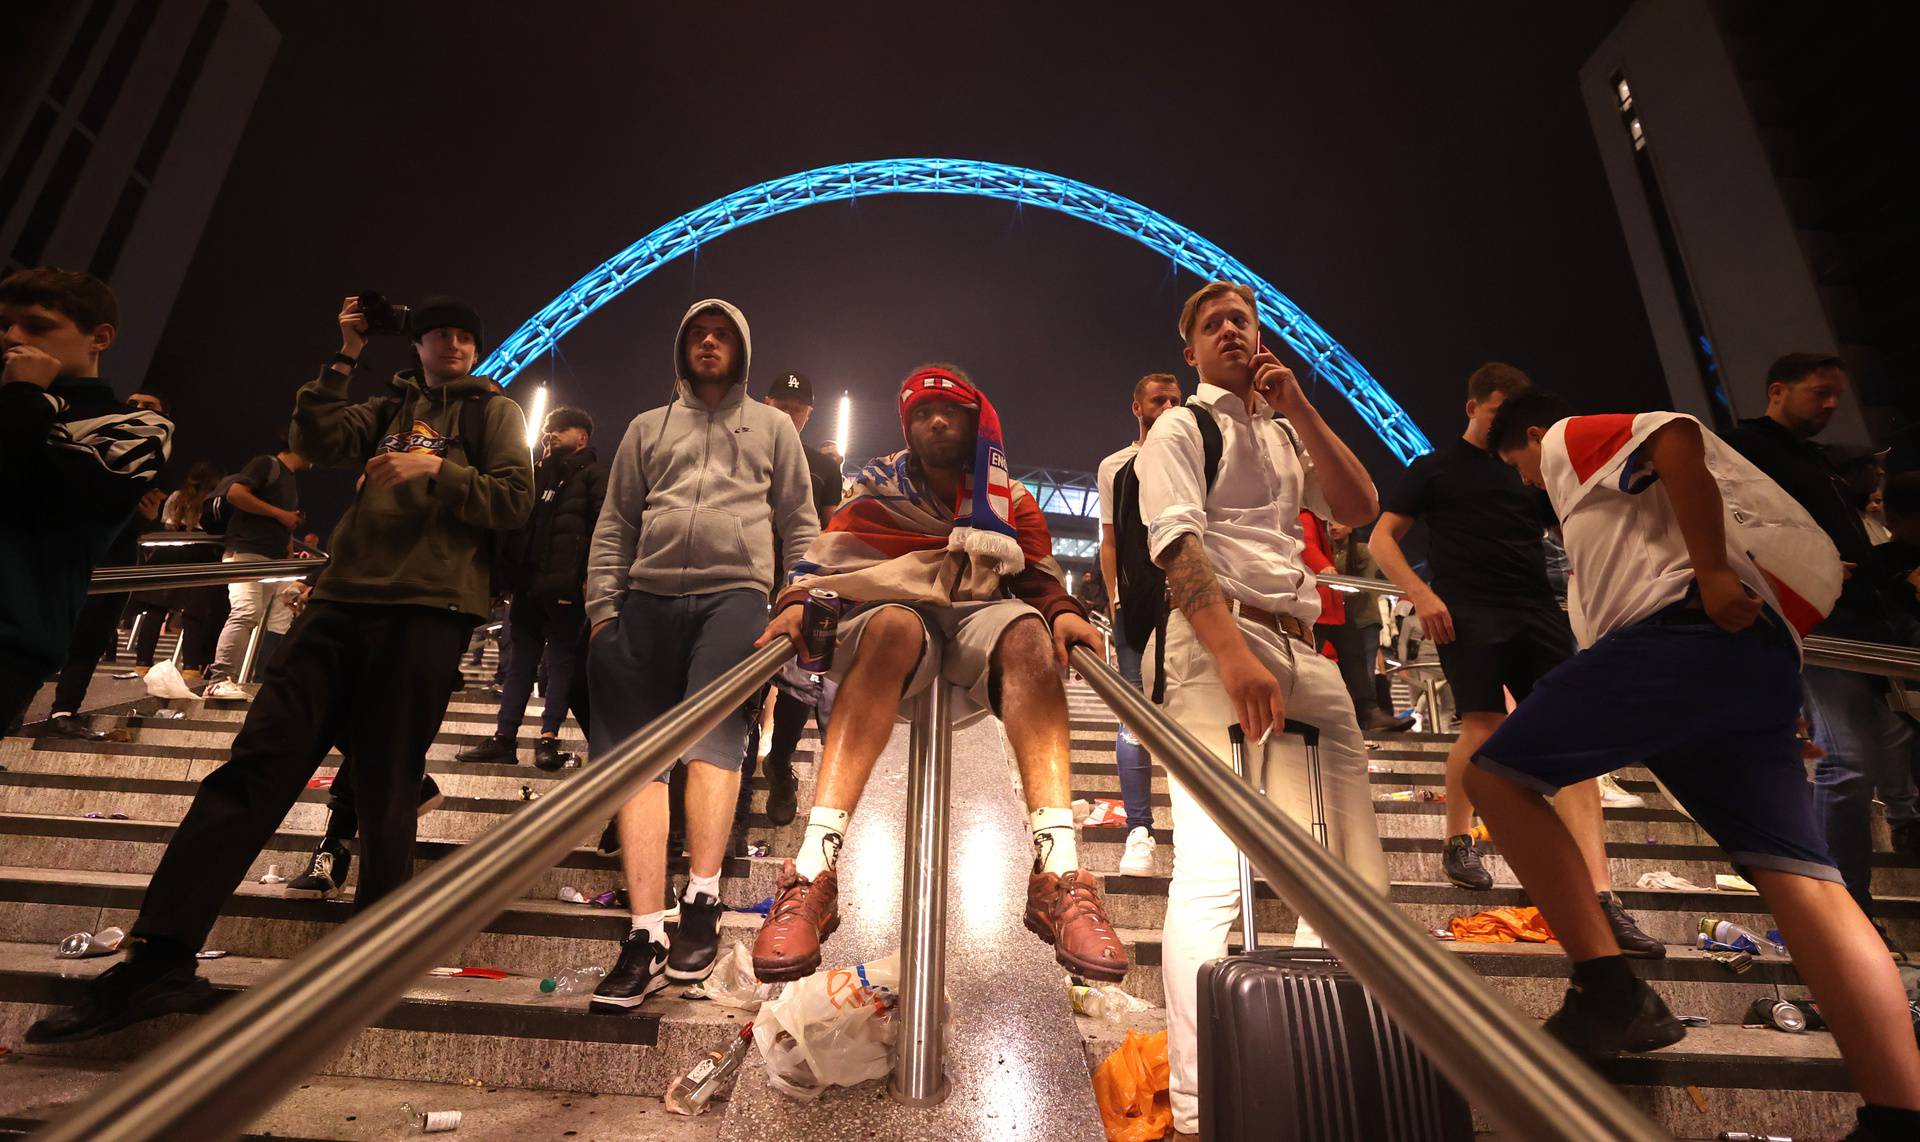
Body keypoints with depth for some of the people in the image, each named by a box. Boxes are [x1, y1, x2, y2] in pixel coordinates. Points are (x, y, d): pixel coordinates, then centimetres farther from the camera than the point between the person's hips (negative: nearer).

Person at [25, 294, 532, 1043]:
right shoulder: (393, 407, 25)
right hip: (344, 596, 5)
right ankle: (160, 958, 3)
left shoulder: (493, 412, 10)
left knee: (385, 789, -2)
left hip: (428, 609, -5)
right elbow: (317, 439, 12)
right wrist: (344, 359, 10)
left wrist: (439, 469, -14)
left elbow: (516, 500, -2)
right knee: (258, 760, -3)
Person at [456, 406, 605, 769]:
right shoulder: (539, 474, 23)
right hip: (529, 583, 8)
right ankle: (504, 739, 13)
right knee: (519, 658, 8)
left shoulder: (592, 475, 1)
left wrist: (589, 575, -21)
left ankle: (549, 738, 4)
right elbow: (517, 529, 24)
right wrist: (508, 576, 14)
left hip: (565, 585, -8)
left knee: (560, 660, -1)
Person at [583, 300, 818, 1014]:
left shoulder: (772, 426, 20)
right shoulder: (647, 428, 25)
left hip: (735, 593, -2)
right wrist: (603, 605, 5)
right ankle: (645, 938, -4)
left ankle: (702, 907, -16)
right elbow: (614, 526, 18)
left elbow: (799, 526, 13)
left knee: (711, 734, -21)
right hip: (648, 598, 3)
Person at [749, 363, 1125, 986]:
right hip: (899, 609, -1)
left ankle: (1059, 875, -42)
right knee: (892, 627, -36)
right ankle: (813, 873, -45)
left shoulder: (1011, 501, 18)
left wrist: (1064, 610, -13)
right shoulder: (878, 487, 15)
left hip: (980, 621, 1)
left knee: (1027, 629, -32)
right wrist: (799, 600, -17)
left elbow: (1042, 579, 10)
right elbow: (826, 560, 4)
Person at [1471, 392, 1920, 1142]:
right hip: (1756, 649, 9)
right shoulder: (1613, 470, 35)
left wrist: (1711, 575, -16)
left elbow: (1676, 439, -10)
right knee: (1801, 880, 1)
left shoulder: (1571, 437, 12)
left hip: (1687, 628, -9)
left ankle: (1612, 994, -11)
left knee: (1495, 774, -9)